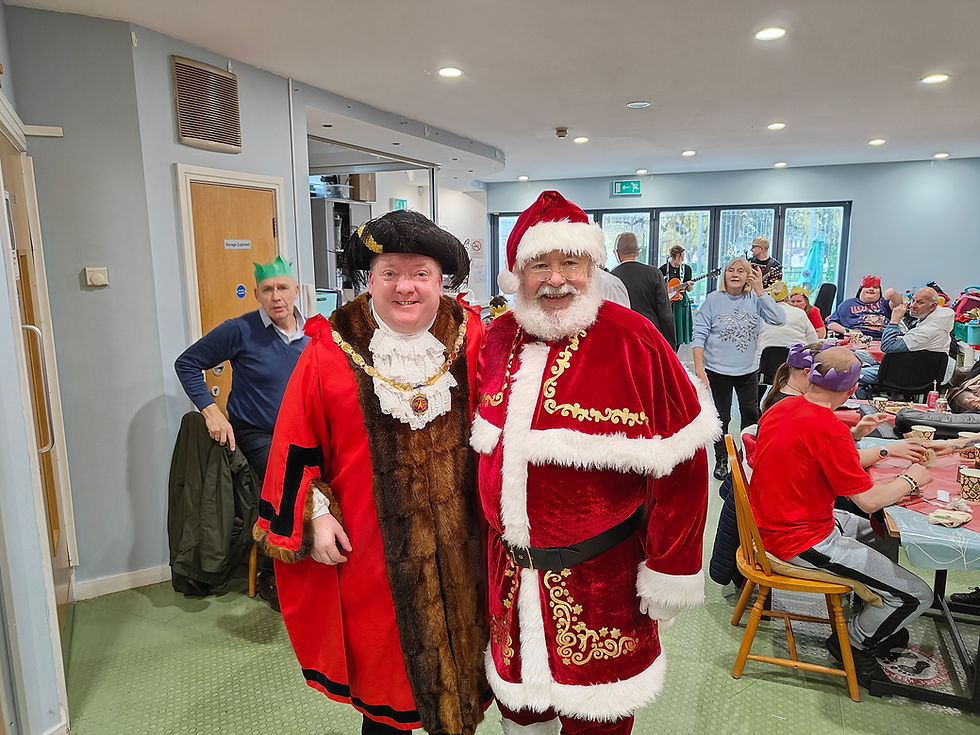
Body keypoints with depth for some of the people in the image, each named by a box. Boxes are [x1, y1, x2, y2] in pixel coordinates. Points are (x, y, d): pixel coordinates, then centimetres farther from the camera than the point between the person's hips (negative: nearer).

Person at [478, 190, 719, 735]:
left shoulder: (632, 342, -15)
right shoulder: (498, 341, 1)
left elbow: (681, 466, -13)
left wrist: (671, 569, -11)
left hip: (601, 575, -4)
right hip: (512, 568, 5)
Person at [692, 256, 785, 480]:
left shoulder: (755, 299, -2)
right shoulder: (714, 299, -7)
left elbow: (779, 319, -16)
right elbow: (699, 334, -9)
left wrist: (759, 290, -19)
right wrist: (699, 368, -16)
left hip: (748, 369, 2)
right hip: (718, 369, -2)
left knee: (752, 415, 14)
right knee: (722, 417, 11)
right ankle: (721, 460, 26)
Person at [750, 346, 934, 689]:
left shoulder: (783, 407, 1)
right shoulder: (828, 428, -27)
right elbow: (869, 500, -19)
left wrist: (887, 451, 21)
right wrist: (910, 479, 0)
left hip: (772, 525, 10)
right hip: (801, 544, -10)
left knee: (882, 532, 28)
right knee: (916, 596, -1)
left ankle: (873, 621, 40)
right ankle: (854, 642, 22)